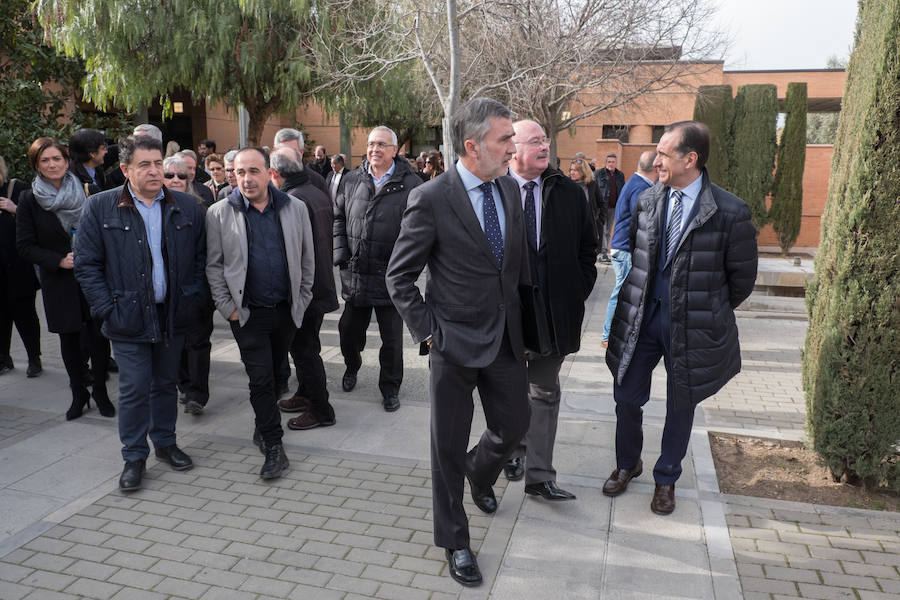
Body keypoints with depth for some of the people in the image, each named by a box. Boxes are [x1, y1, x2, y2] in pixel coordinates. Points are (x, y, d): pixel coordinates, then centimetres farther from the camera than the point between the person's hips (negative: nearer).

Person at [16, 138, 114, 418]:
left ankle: (100, 391, 18)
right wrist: (60, 260, -13)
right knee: (69, 339, 9)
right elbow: (25, 246, -1)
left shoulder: (86, 192, 2)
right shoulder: (29, 199, 0)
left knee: (99, 336, -1)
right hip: (59, 282, 0)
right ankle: (79, 394, 26)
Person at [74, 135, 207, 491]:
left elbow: (201, 256, 8)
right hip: (129, 317, -2)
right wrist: (107, 309, -9)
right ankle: (134, 458, 19)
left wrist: (194, 298, 0)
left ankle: (165, 443, 33)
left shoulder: (187, 207, 3)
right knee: (134, 389, 3)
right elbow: (86, 264, -3)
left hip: (173, 315, 3)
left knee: (166, 383, 16)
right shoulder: (100, 208, -4)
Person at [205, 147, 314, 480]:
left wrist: (302, 300, 4)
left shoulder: (295, 208, 0)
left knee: (274, 373, 16)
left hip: (287, 311, 2)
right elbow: (214, 266, 0)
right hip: (248, 313, -2)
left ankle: (264, 427, 37)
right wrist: (228, 308, -4)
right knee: (261, 380, -1)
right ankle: (274, 446, 9)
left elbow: (307, 259, 7)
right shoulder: (219, 214, -4)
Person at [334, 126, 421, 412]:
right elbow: (338, 216, 14)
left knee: (392, 338, 7)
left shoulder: (410, 184, -8)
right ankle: (352, 367, 47)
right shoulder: (352, 180, 6)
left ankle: (390, 388, 26)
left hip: (391, 278, -3)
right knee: (349, 329, 18)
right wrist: (340, 253, 2)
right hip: (355, 275, 4)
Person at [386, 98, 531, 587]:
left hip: (506, 339, 6)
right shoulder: (432, 199, -15)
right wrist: (427, 332, -11)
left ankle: (478, 474, 51)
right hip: (456, 343, -5)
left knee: (514, 425, 16)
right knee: (449, 446, 8)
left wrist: (521, 323, 10)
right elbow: (399, 276, -8)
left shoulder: (510, 190, 3)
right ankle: (454, 541, 30)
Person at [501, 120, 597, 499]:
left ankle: (539, 476, 17)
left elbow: (587, 248, 10)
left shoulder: (569, 193, 2)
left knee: (545, 392, 8)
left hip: (555, 311, 2)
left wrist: (578, 293, 1)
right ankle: (514, 450, 39)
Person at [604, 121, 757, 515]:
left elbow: (742, 277, -3)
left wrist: (710, 311, 5)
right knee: (627, 397, 11)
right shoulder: (647, 201, 0)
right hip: (641, 316, 4)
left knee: (680, 407, 12)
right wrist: (641, 297, 13)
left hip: (690, 324, -3)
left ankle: (666, 479, 35)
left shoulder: (730, 212, -14)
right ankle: (627, 464, 37)